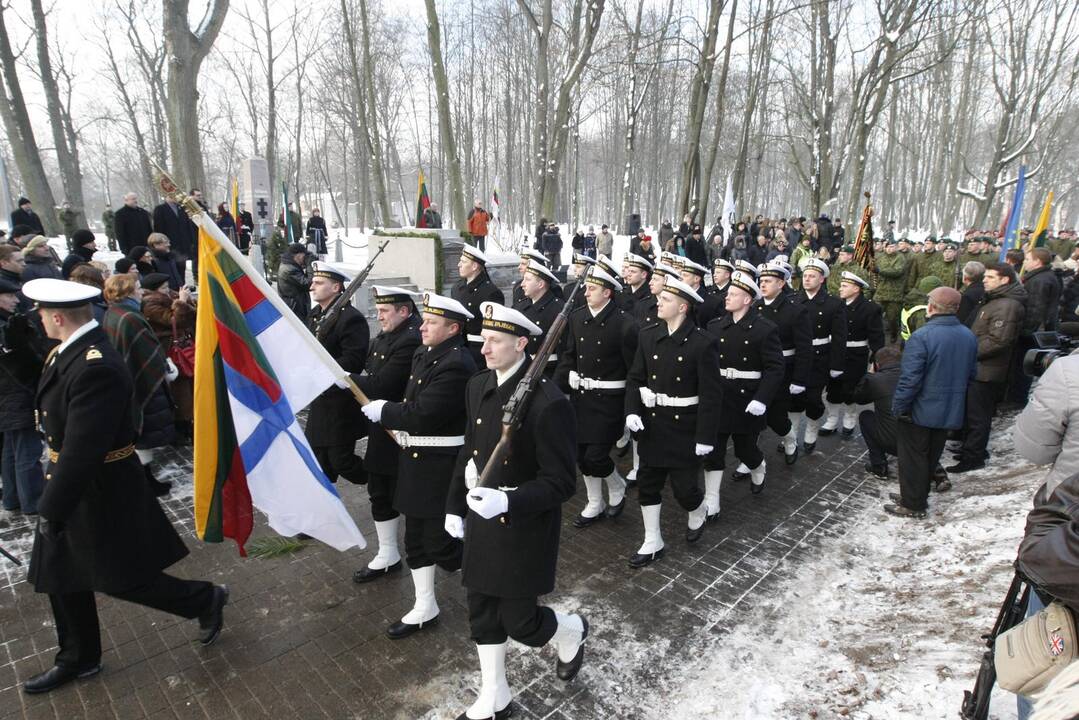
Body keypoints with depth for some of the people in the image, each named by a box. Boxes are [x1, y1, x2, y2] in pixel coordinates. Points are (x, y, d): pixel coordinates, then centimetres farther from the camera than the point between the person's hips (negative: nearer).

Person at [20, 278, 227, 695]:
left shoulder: (95, 367, -30)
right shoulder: (73, 352, 3)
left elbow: (81, 451, -30)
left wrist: (52, 510, -22)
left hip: (101, 491, -9)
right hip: (72, 482, 9)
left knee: (121, 579, 5)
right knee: (61, 575, 20)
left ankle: (205, 600, 26)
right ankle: (77, 659, 39)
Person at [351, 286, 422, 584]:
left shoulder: (411, 341, -22)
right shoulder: (383, 337, 9)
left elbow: (381, 384, -26)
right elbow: (370, 372, 12)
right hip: (381, 429, 9)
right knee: (379, 494, 16)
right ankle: (387, 557, 32)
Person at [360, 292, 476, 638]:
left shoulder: (456, 366, -22)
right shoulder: (424, 355, 8)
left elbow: (422, 415, -25)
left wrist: (382, 411, -12)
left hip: (441, 465, -9)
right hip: (416, 459, 9)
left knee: (439, 542, 1)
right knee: (416, 538, 16)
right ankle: (424, 608, 32)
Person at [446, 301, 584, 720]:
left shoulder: (548, 403, -25)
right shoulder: (478, 387, -1)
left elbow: (561, 483, -20)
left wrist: (508, 502, -32)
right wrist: (454, 506, 12)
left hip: (524, 526, -7)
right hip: (482, 518, 7)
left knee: (519, 621, 7)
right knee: (482, 611, 17)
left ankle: (571, 632, 41)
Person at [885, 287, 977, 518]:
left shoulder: (921, 337, -24)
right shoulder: (969, 336, 1)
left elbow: (910, 378, -24)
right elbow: (971, 374, 12)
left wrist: (899, 407, -13)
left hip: (920, 412, -7)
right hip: (950, 411, 7)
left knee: (913, 457, 7)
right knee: (931, 456, 19)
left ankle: (912, 505, 17)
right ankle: (918, 496, 34)